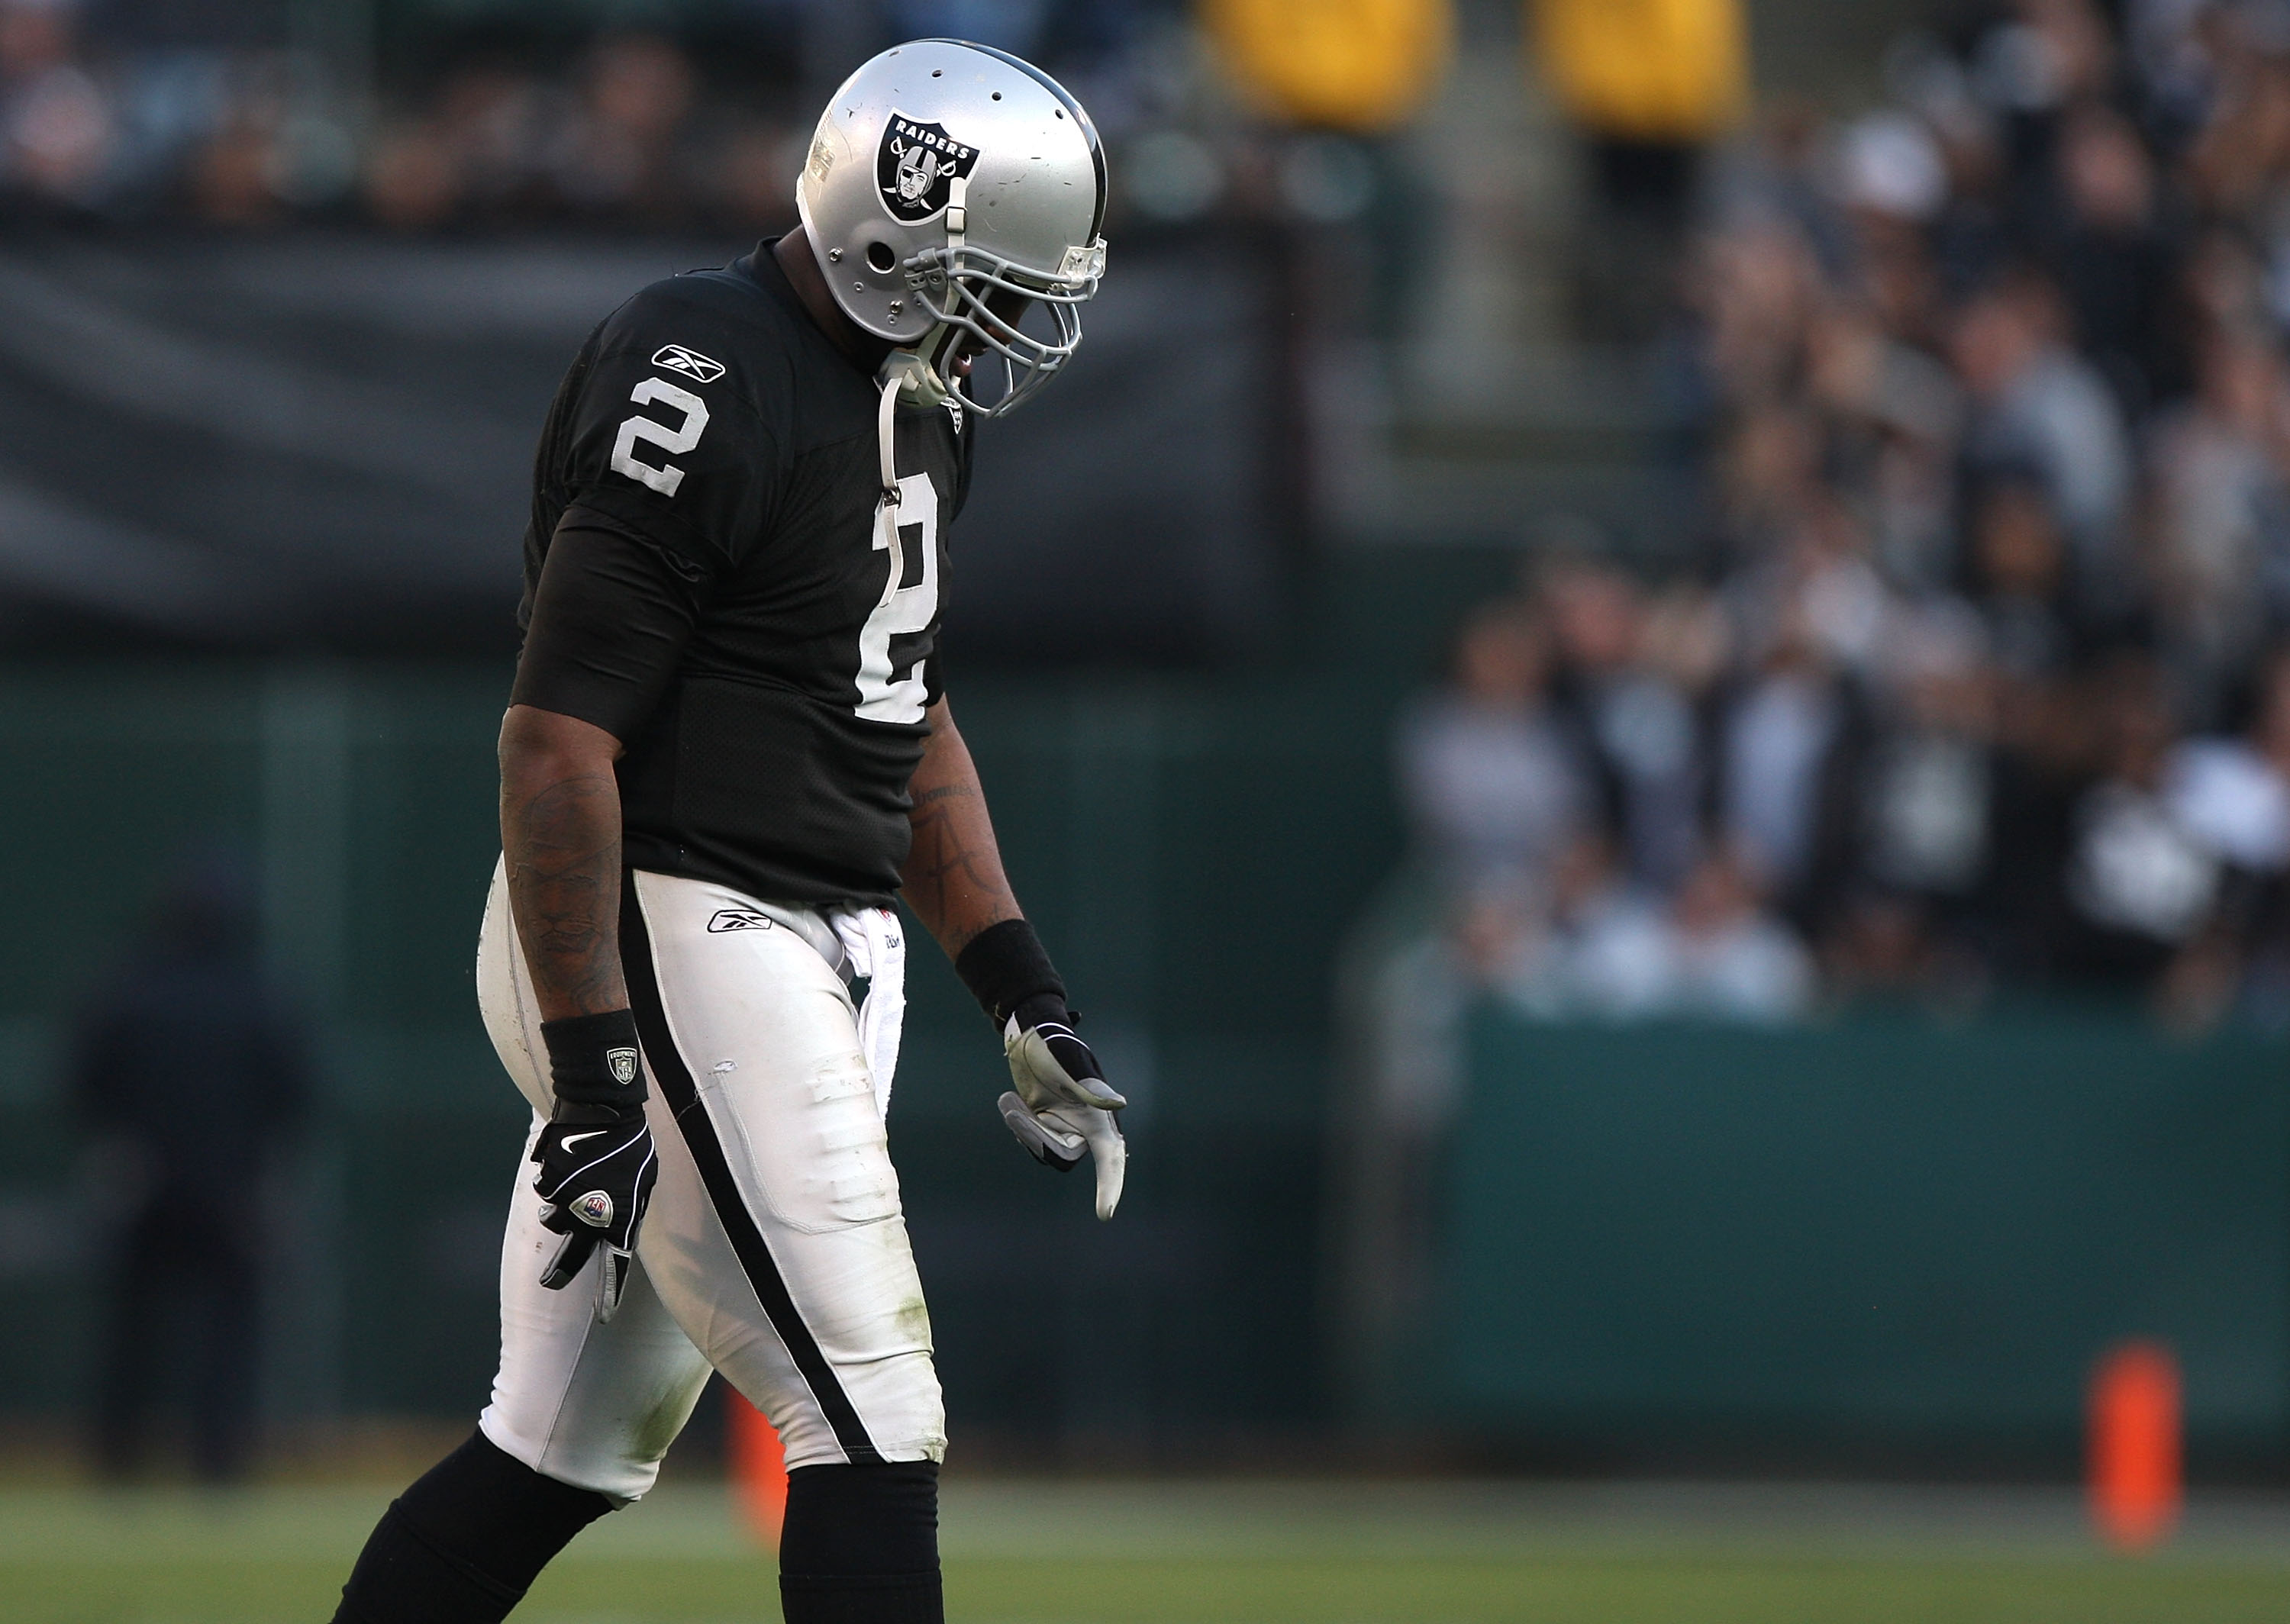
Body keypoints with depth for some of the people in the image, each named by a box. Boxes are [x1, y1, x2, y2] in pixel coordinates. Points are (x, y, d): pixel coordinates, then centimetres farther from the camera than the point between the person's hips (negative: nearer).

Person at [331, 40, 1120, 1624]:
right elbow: (557, 743, -20)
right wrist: (591, 1070, -23)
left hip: (819, 953, 10)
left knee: (573, 1449, 12)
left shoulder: (912, 396, 13)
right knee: (874, 1428, -11)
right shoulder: (703, 385, -18)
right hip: (672, 948, -10)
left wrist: (1021, 988, 16)